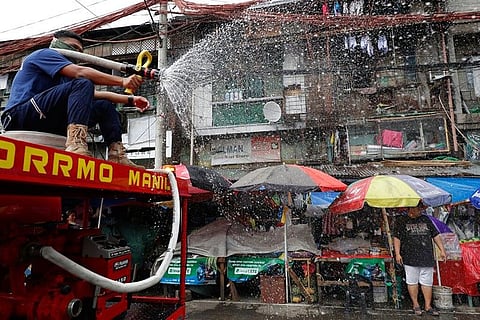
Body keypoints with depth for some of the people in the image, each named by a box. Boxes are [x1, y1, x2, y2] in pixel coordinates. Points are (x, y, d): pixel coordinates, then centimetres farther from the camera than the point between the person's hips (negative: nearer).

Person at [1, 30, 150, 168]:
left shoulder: (63, 76, 28)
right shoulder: (44, 54, 4)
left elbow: (94, 94, 19)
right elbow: (81, 73, -14)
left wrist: (130, 99, 8)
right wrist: (122, 81, -21)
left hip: (48, 123, 8)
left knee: (105, 106, 5)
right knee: (83, 84, -24)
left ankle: (117, 156, -14)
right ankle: (76, 143, -44)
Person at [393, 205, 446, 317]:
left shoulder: (426, 219, 15)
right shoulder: (401, 220, 1)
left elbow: (436, 235, 17)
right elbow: (397, 238, -2)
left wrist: (442, 250, 10)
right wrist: (397, 254, -8)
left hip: (427, 258, 4)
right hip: (410, 258, -3)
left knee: (427, 282, 7)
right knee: (412, 282, 4)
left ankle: (428, 306, 17)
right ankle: (415, 305, 17)